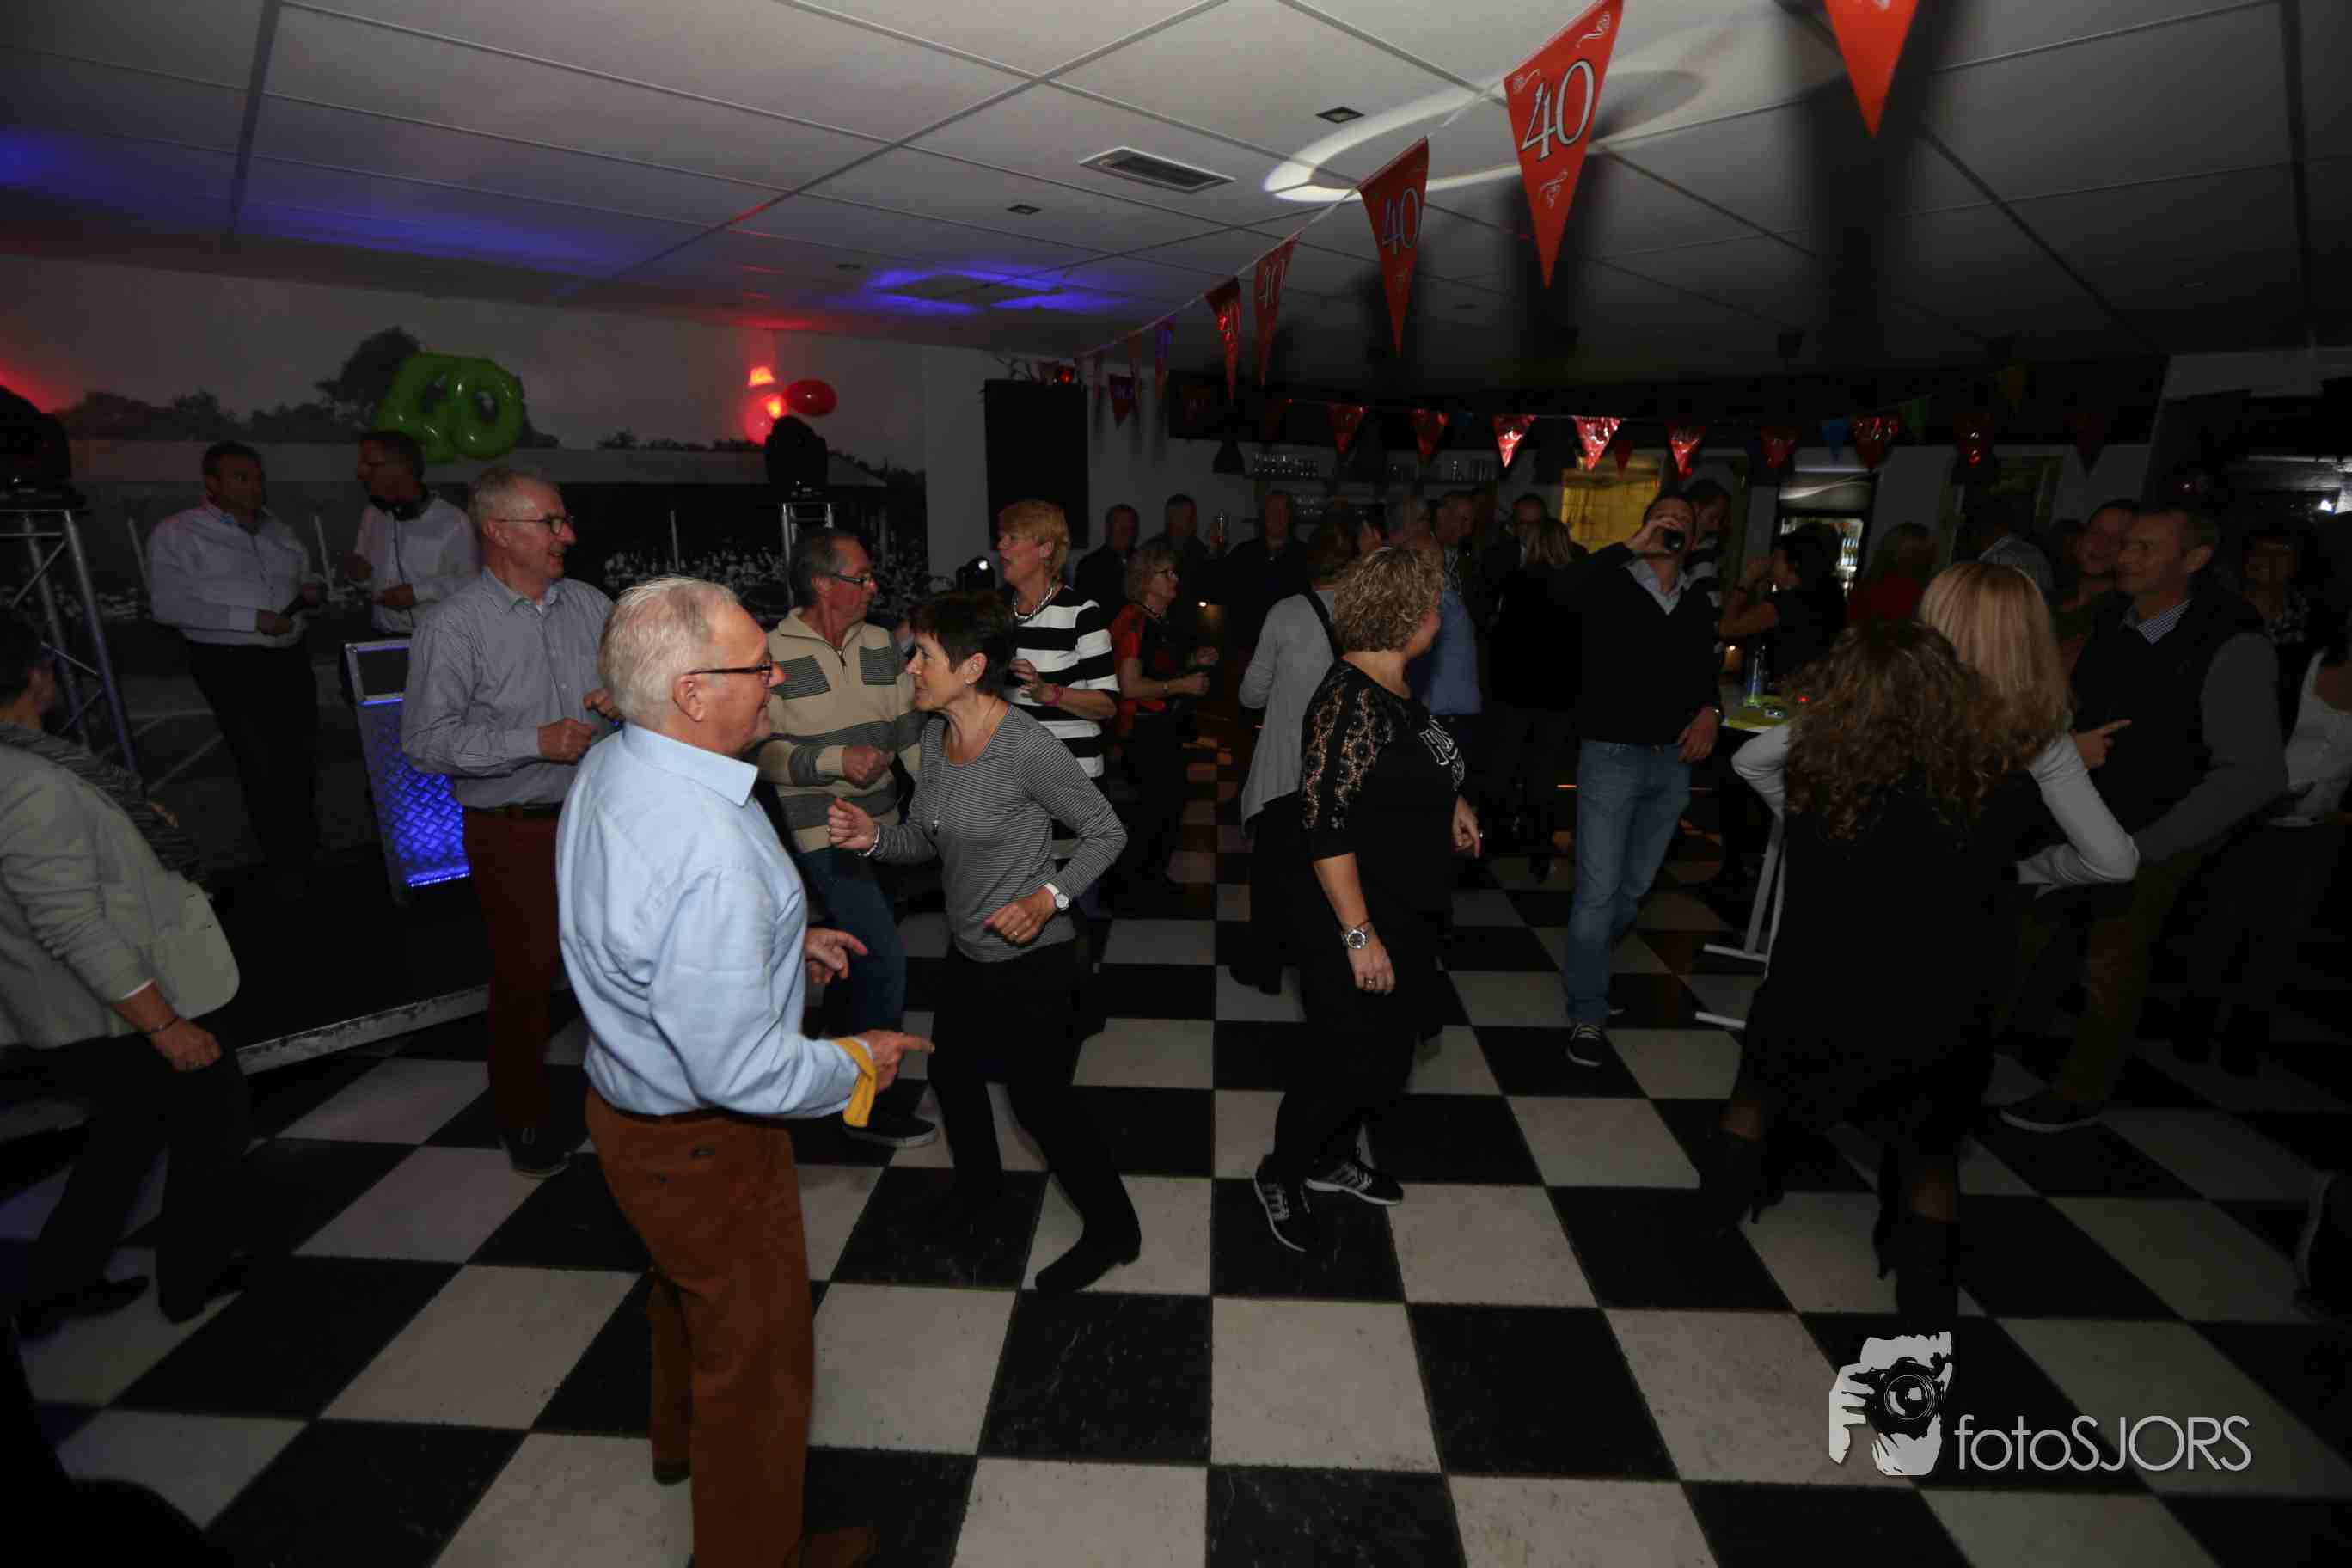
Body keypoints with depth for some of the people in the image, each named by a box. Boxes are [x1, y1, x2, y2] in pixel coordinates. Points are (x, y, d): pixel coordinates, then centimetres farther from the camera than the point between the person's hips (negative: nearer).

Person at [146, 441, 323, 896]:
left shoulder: (276, 530, 13)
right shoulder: (177, 533, -4)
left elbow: (307, 576, 25)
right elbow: (169, 605, -13)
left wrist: (315, 587, 0)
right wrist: (252, 619, -21)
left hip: (290, 657, 6)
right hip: (231, 664, -5)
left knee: (301, 755, 16)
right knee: (262, 764, -6)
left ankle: (306, 841, 36)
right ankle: (288, 862, 6)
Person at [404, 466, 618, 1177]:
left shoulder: (589, 604, 3)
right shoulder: (454, 626, -11)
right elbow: (425, 741, -14)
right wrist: (535, 741, -22)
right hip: (516, 831, -4)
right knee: (526, 973, 7)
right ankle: (524, 1118, 28)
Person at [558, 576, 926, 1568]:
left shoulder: (610, 769, -8)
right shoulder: (712, 860, -39)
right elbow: (741, 1071, -31)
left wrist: (784, 939, 7)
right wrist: (858, 1063, -15)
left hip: (626, 1096, 9)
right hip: (702, 1143, -9)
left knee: (684, 1290, 34)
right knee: (757, 1348, 17)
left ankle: (684, 1437, 63)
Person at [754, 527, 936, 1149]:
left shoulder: (879, 644, 6)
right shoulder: (771, 654, -11)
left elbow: (912, 730, 7)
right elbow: (759, 749, -13)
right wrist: (835, 760, -23)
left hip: (882, 826, 6)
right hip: (821, 834, -6)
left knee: (870, 954, 17)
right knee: (885, 958, -9)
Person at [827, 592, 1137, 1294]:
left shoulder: (1027, 747, -26)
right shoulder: (936, 735, -3)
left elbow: (1106, 830, -17)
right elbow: (925, 837, 6)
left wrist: (1049, 898, -29)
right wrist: (873, 835, -14)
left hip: (1029, 957, -8)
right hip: (968, 949, 8)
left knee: (1040, 1097, 4)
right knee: (951, 1068, 25)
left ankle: (1112, 1230, 28)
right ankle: (979, 1180, 54)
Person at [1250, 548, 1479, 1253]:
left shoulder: (1393, 690, 5)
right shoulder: (1350, 700, -24)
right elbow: (1325, 824, -26)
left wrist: (1449, 799, 6)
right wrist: (1360, 934, -25)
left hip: (1409, 914, 9)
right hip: (1356, 919, -9)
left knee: (1390, 1053, 21)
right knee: (1352, 1059, 5)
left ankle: (1335, 1159, 42)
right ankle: (1281, 1174, 29)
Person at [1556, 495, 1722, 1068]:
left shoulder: (1698, 605, 13)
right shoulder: (1613, 587, -4)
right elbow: (1568, 594, -27)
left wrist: (1710, 710, 3)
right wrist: (1632, 546, -23)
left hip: (1673, 760, 6)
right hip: (1612, 754, -6)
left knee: (1636, 886, 15)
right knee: (1598, 889, -6)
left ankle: (1586, 967, 38)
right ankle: (1587, 1015, 6)